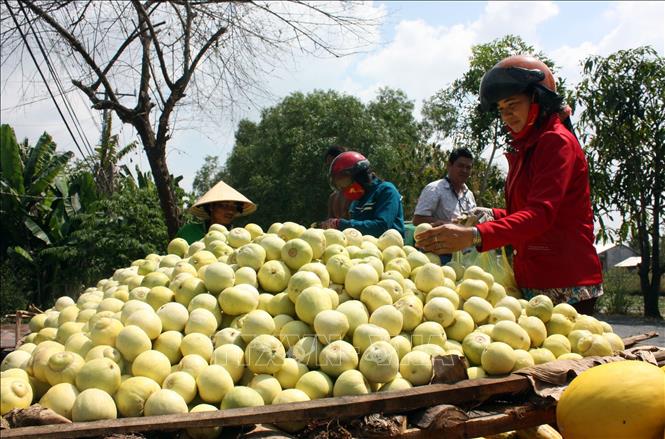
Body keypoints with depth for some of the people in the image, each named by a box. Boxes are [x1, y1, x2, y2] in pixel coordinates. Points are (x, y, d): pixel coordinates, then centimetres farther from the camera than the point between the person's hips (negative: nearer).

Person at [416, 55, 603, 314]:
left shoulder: (557, 142, -11)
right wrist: (493, 216, 5)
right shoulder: (524, 148, 17)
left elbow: (540, 214, -25)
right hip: (532, 284, 9)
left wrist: (475, 236, -37)